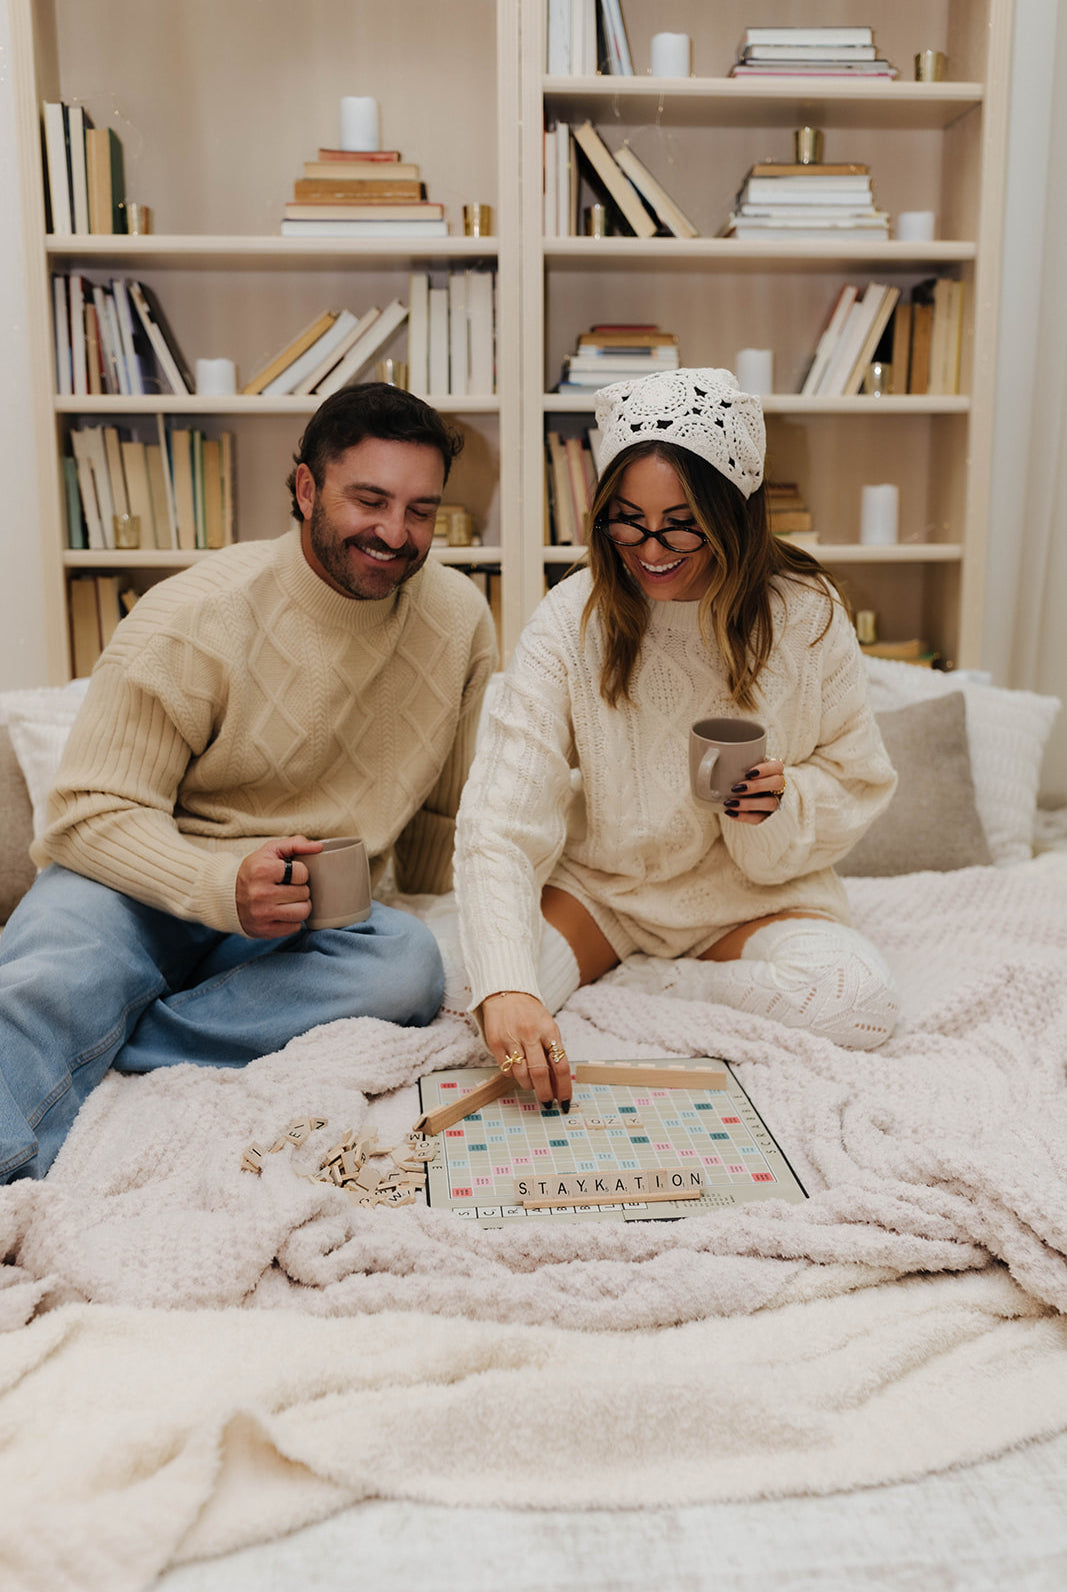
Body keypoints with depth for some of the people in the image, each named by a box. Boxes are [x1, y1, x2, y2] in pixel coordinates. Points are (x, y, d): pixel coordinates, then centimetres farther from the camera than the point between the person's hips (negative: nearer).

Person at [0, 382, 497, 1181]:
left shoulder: (459, 618, -1)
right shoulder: (188, 620, -13)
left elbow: (448, 809, 11)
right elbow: (94, 811, -14)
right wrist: (224, 887, -32)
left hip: (311, 913, 3)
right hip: (142, 885, -3)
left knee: (410, 964, -30)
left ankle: (64, 1052, -28)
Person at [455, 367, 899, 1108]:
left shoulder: (805, 615, -12)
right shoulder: (570, 623, -17)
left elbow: (857, 779, 2)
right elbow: (500, 824, -26)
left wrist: (785, 802, -23)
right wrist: (505, 989, -42)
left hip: (756, 893, 2)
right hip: (602, 885, -2)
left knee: (859, 1002, -28)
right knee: (494, 1002, -29)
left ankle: (629, 982, -8)